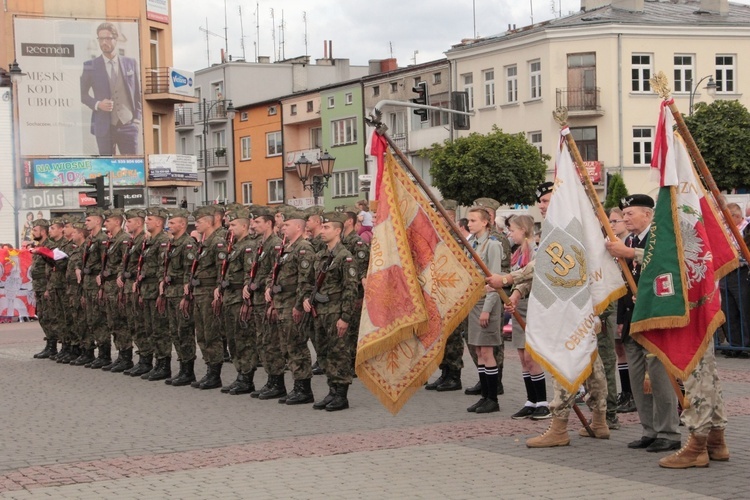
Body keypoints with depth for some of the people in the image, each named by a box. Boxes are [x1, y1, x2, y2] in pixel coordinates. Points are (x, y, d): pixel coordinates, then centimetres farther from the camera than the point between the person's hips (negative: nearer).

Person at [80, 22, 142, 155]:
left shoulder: (131, 63, 9)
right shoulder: (90, 66, 5)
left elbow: (138, 93, 12)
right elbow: (82, 93, 9)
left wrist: (137, 118, 3)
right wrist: (97, 104, -9)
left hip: (128, 124, 1)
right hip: (104, 127, -1)